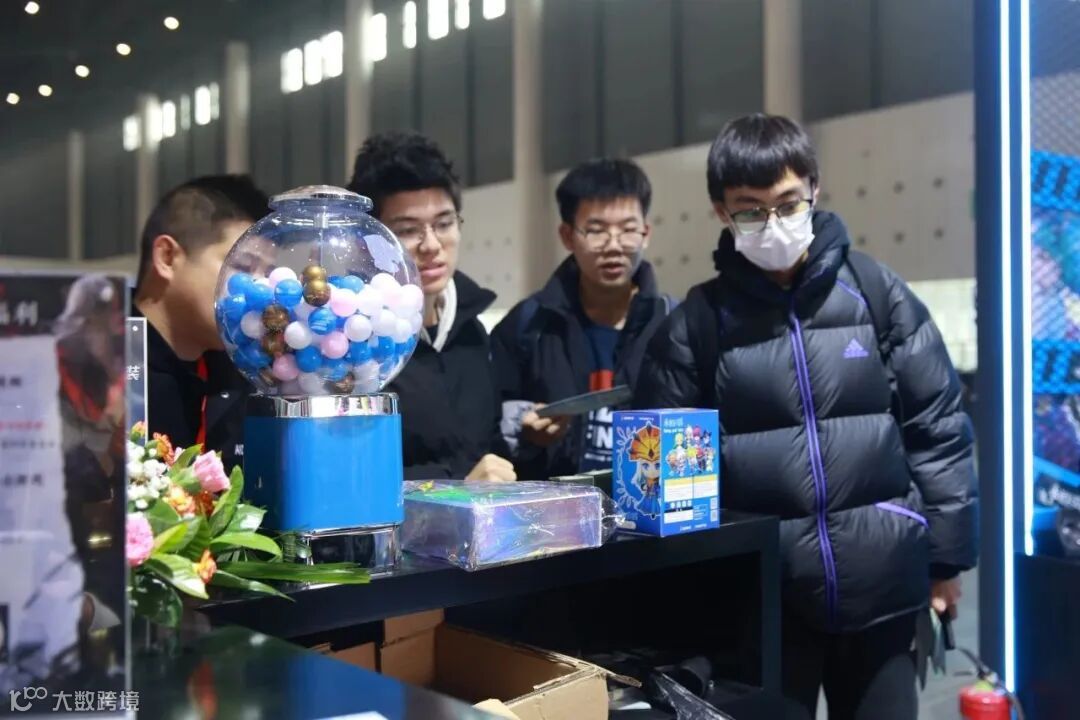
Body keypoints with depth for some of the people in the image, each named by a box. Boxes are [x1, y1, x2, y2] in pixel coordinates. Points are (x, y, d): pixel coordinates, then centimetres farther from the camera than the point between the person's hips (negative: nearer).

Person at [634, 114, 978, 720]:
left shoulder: (875, 292, -1)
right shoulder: (697, 323, -2)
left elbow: (937, 427, 3)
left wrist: (947, 555, 3)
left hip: (881, 585, 1)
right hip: (761, 593, 0)